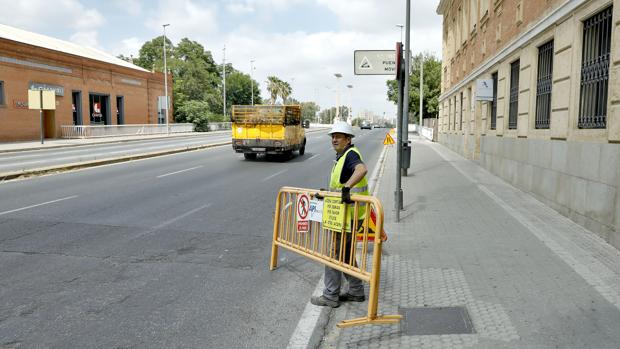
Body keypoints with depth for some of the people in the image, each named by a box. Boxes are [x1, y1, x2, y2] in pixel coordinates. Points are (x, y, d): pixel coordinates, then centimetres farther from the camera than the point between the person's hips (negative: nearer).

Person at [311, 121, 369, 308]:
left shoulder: (350, 154, -15)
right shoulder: (342, 156, 17)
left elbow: (362, 169, -38)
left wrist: (346, 187, -43)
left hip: (348, 214, -10)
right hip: (345, 213, 10)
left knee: (333, 252, -3)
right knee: (345, 253, 18)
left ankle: (330, 296, 7)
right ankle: (356, 291, 28)